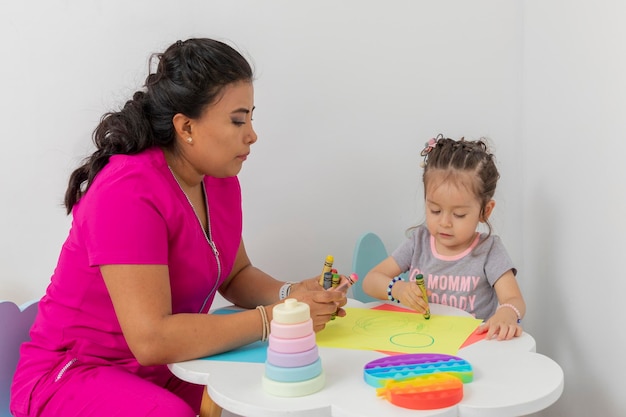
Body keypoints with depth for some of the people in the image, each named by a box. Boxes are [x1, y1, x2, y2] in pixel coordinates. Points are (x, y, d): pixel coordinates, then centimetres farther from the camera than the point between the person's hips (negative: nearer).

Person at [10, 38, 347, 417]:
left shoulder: (220, 180, -1)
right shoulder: (128, 192, -26)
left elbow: (236, 275, 11)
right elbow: (152, 339, -31)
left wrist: (290, 294, -10)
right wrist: (273, 318, -27)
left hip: (166, 371, 7)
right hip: (73, 374, -7)